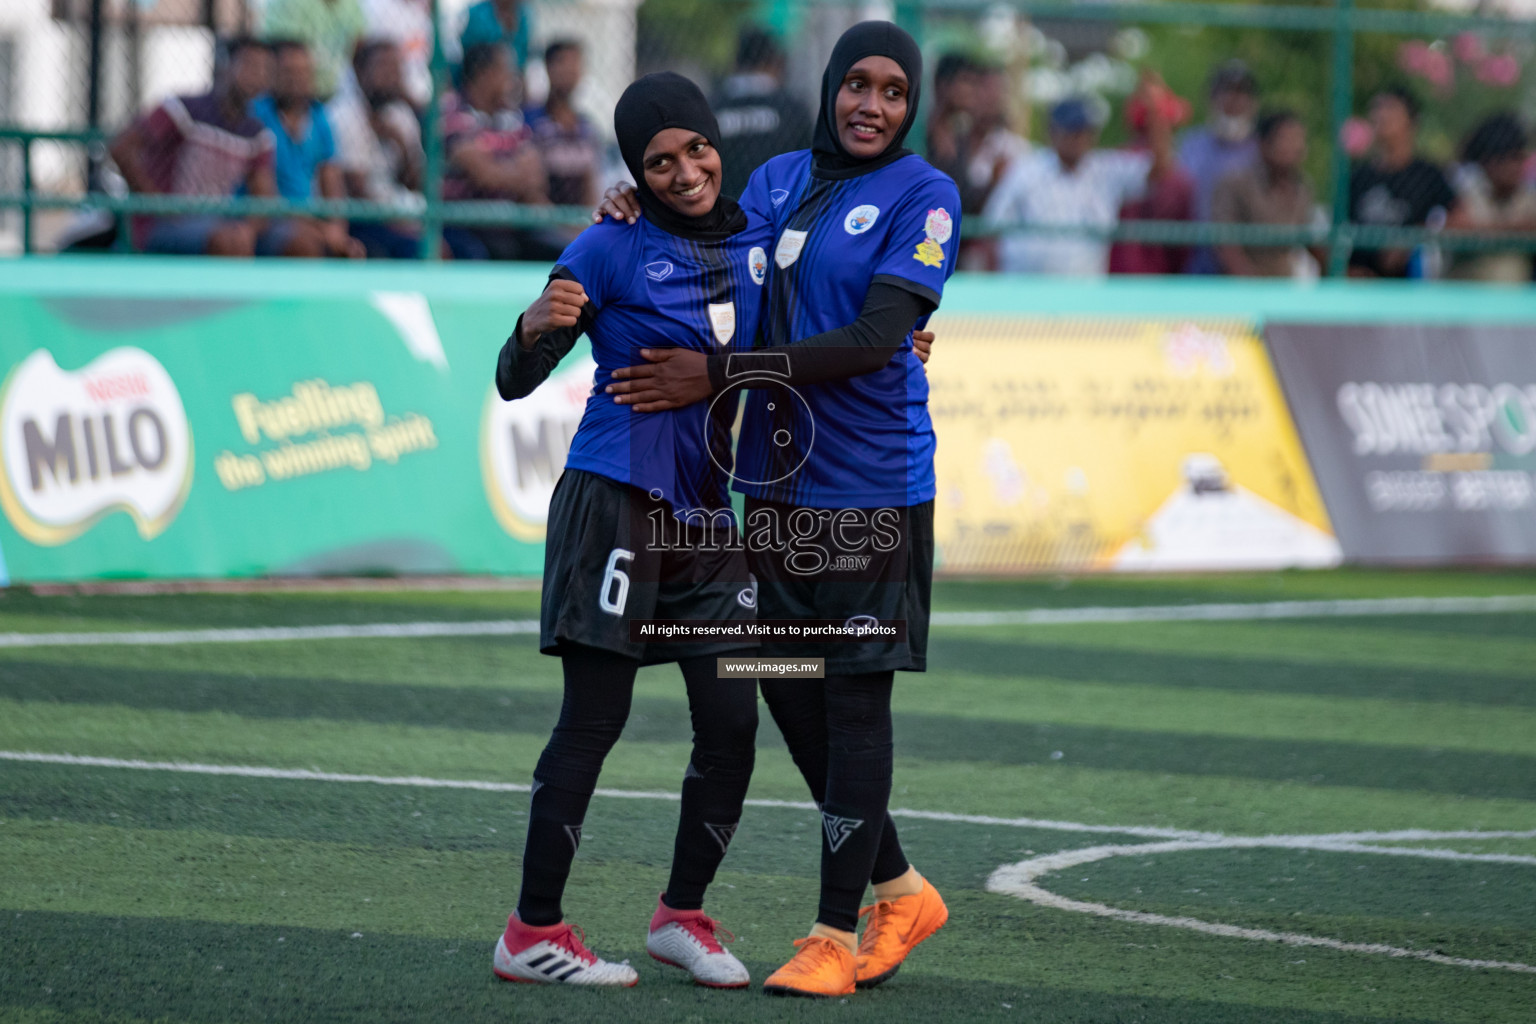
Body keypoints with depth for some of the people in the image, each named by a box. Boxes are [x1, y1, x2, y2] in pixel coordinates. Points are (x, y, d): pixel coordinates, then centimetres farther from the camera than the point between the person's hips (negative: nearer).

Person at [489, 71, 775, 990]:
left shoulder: (757, 239, 8)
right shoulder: (611, 252, -7)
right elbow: (516, 383, -7)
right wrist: (537, 329, -29)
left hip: (711, 516, 5)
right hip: (618, 502, -5)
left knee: (733, 723, 0)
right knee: (594, 720, -5)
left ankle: (682, 916, 16)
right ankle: (533, 932, 0)